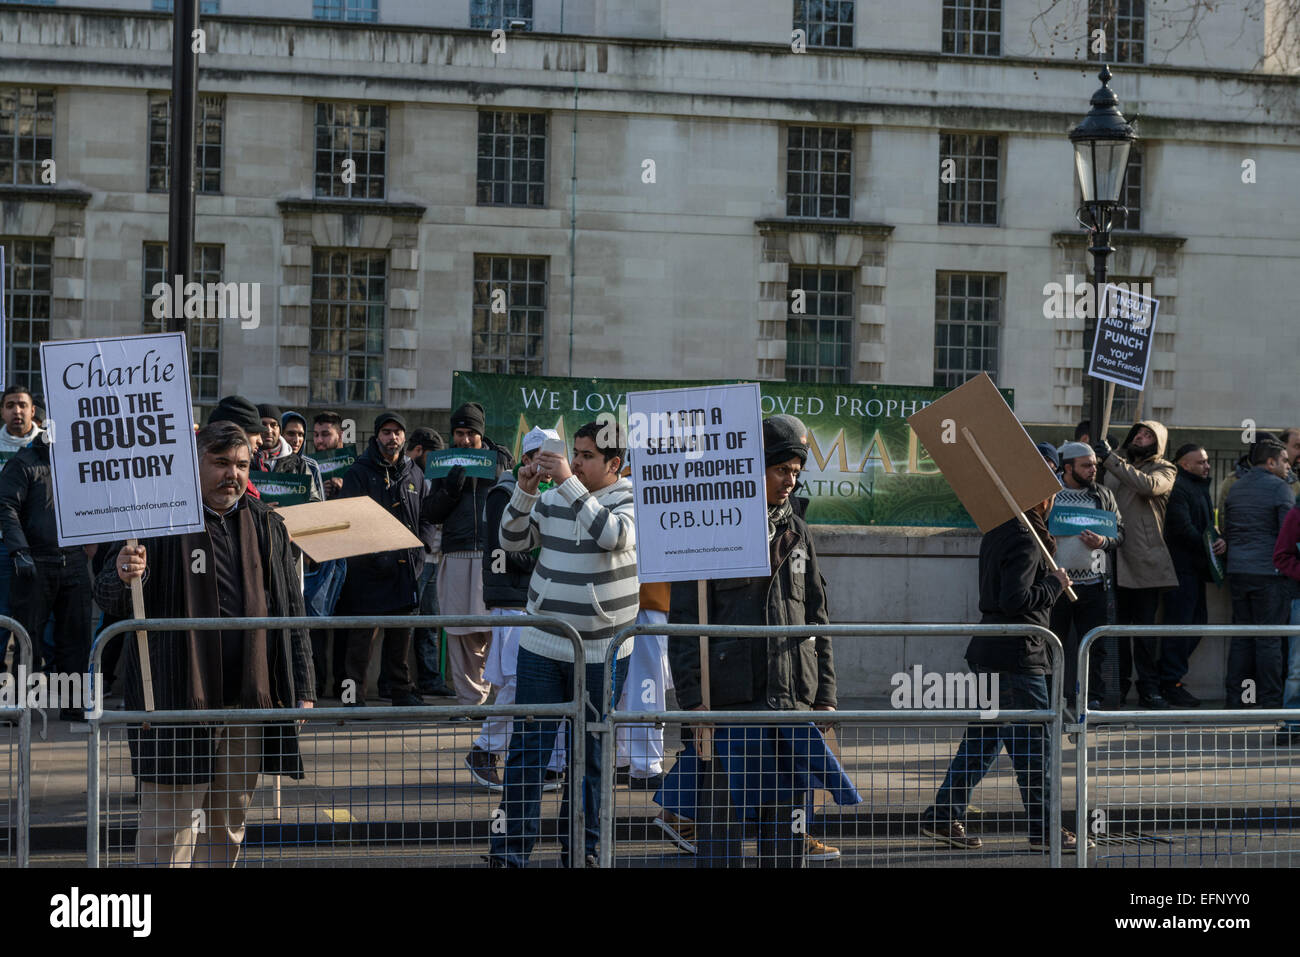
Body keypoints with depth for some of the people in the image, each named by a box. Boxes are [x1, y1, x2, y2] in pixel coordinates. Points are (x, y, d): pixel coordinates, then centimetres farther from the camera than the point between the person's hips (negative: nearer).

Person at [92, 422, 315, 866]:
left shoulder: (267, 527, 12)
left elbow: (291, 612, 17)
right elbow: (108, 598, -6)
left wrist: (301, 688, 13)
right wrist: (124, 577, -30)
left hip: (249, 698, 5)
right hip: (178, 697, -5)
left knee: (228, 822, 14)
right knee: (172, 820, -5)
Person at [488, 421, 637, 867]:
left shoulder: (631, 501, -4)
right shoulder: (552, 497, 8)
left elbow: (612, 535, -24)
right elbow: (512, 540, 7)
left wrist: (569, 483, -27)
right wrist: (524, 490, -7)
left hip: (602, 653, -2)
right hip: (542, 647, 2)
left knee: (589, 755, 8)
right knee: (527, 750, -3)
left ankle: (581, 847, 21)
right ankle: (510, 849, -1)